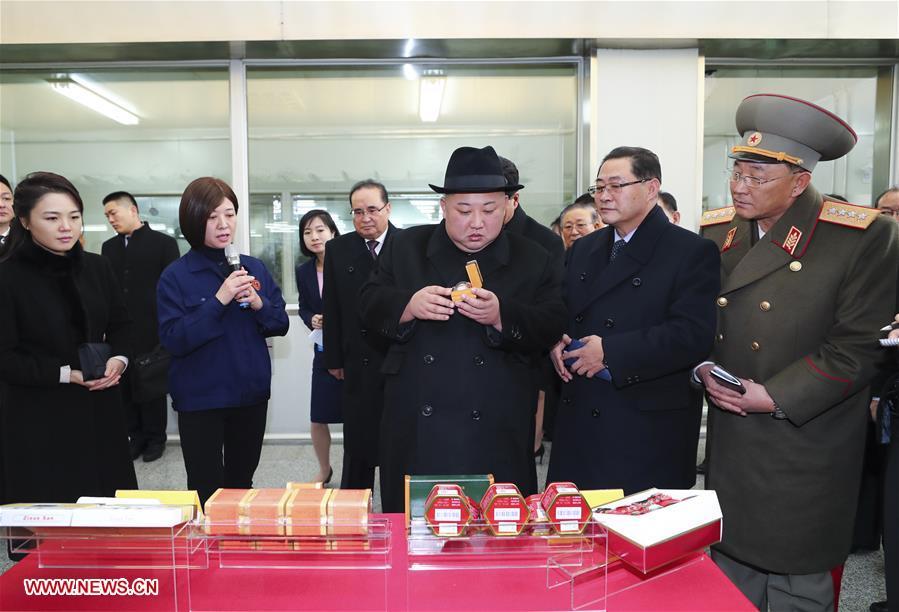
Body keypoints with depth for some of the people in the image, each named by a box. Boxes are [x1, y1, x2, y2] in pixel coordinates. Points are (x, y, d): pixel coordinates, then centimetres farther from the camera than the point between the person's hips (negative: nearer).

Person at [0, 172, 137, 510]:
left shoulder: (97, 267, 4)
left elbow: (121, 324, 13)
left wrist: (119, 359, -6)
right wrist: (65, 374, -18)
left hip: (99, 409, 5)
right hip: (38, 418, -4)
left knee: (109, 506, 11)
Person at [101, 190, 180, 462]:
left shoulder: (163, 242, -1)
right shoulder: (109, 247, 14)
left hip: (151, 330, -4)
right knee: (125, 385, 7)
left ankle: (155, 438, 18)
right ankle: (136, 436, 20)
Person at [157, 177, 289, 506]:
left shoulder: (254, 267, 2)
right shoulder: (175, 276, -8)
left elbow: (280, 325, 5)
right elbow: (173, 339, -17)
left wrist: (259, 304, -15)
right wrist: (218, 301, -24)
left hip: (251, 394, 4)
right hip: (200, 398, -3)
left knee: (241, 485, 19)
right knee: (206, 494, 6)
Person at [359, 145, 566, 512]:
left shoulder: (534, 260, 4)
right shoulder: (406, 247, 7)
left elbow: (552, 328, -2)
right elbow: (370, 303, 4)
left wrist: (501, 316, -21)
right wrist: (409, 305, -16)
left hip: (496, 431, 0)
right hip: (417, 425, 1)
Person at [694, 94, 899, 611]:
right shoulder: (717, 230, 4)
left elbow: (857, 349, -13)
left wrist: (773, 397, -17)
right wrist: (703, 369, -8)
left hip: (805, 447, -4)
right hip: (730, 445, 4)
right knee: (730, 569, 16)